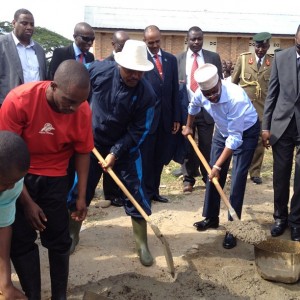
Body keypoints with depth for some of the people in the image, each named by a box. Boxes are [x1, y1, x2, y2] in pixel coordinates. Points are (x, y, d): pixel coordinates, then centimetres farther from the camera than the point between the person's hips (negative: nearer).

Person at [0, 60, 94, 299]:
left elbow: (82, 152, -3)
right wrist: (27, 201, -17)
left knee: (59, 239, 4)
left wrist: (81, 196, -3)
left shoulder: (83, 110, -18)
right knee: (21, 240, 0)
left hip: (55, 178, 2)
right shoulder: (19, 100, -26)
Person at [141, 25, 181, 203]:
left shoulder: (171, 59, 9)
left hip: (166, 116, 5)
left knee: (160, 157, 12)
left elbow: (175, 90, 10)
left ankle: (154, 191, 25)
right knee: (146, 157, 5)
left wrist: (176, 117, 7)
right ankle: (146, 192, 17)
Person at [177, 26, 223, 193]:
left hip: (207, 108, -1)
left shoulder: (213, 57, 6)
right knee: (187, 145, 6)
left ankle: (208, 177, 19)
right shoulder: (179, 59, 8)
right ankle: (189, 179, 18)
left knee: (207, 145, 4)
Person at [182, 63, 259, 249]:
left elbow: (235, 138, -34)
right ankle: (211, 218, 23)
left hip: (246, 132, -6)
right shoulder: (201, 93, -20)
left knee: (237, 179, -11)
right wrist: (188, 127, 23)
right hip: (223, 130, 6)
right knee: (214, 175, 7)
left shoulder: (236, 98, -39)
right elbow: (194, 106, 8)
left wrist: (218, 165, -32)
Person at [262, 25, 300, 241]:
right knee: (280, 174, 9)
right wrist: (266, 126, 1)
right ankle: (280, 216, 26)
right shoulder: (281, 57, 0)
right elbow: (272, 93, 3)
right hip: (282, 124, 2)